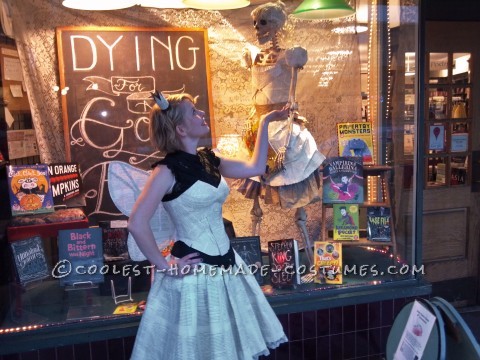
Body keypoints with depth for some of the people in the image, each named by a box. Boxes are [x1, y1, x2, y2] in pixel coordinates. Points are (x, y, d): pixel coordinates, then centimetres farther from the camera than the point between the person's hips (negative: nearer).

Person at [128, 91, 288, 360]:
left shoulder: (208, 160, 5)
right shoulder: (168, 170, -17)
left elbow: (256, 168, 14)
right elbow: (137, 224, -24)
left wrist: (266, 122, 14)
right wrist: (165, 266, -17)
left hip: (224, 263, 7)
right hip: (195, 269, -7)